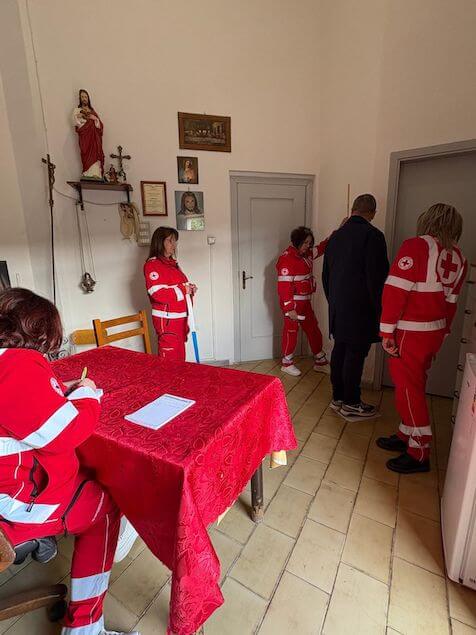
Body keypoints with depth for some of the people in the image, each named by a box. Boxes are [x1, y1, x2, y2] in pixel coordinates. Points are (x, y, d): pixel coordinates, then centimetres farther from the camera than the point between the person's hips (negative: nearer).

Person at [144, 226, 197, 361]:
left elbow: (181, 283, 25)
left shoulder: (172, 263, 17)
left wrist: (190, 288, 3)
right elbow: (158, 293, -22)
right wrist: (183, 290, -17)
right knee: (170, 358, -3)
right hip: (166, 319, -9)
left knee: (180, 356, 16)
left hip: (180, 318, 9)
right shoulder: (152, 264, -11)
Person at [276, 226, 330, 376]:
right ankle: (286, 363, 20)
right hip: (293, 303, -9)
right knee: (291, 332, 4)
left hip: (306, 302, 9)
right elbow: (284, 286, -22)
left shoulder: (306, 254, 8)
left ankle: (320, 361, 29)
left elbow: (321, 248, 24)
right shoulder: (286, 258, -19)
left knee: (313, 330, 15)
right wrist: (289, 309, -24)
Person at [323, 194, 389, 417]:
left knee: (339, 349, 13)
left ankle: (337, 397, 25)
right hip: (360, 307, -7)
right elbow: (376, 277, -15)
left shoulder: (336, 235, 10)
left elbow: (326, 274, 16)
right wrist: (379, 309, -7)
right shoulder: (372, 235, -11)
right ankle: (351, 403, 13)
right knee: (356, 353, 2)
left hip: (337, 306, 7)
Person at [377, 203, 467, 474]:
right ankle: (407, 436, 33)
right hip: (435, 332, 8)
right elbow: (451, 303, 12)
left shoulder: (416, 246, -12)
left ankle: (419, 454, 14)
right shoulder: (459, 259, 8)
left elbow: (395, 290, -20)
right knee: (415, 386, 18)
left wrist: (387, 331, -15)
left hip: (410, 333, -7)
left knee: (408, 388, 2)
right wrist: (441, 337, 20)